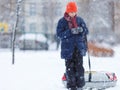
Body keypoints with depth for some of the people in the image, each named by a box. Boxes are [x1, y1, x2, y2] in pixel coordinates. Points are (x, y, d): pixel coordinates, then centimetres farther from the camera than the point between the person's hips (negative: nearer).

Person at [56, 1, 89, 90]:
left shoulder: (79, 20, 9)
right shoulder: (62, 21, 0)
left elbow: (86, 31, 11)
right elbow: (59, 33, -7)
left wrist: (81, 30, -14)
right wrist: (70, 32, -20)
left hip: (79, 47, 2)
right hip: (68, 48, -2)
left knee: (79, 65, -2)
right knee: (69, 66, -2)